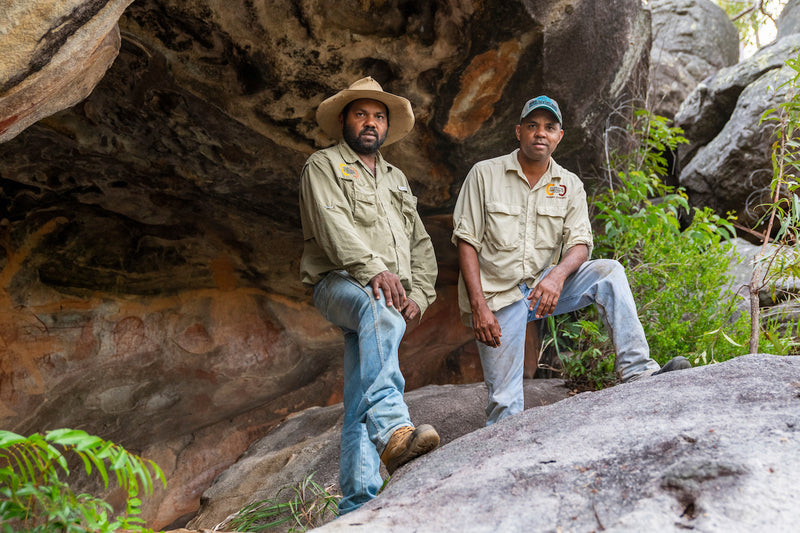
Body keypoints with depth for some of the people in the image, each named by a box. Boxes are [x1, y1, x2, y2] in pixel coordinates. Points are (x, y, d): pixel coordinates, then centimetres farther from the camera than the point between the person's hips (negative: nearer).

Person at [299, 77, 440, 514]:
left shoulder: (396, 179, 30)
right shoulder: (324, 165, 11)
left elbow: (421, 245, 25)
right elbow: (333, 225, -9)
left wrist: (418, 294, 8)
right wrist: (373, 268, -23)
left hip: (387, 296, 6)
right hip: (339, 283, -5)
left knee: (361, 403, -4)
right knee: (378, 312, -40)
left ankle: (357, 505, -9)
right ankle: (393, 431, -55)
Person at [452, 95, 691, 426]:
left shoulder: (570, 185, 6)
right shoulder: (484, 174, -3)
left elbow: (580, 244, -1)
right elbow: (466, 242, -6)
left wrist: (558, 275, -26)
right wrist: (478, 307, -16)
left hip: (544, 287, 3)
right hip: (497, 296, -3)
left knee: (609, 271, -19)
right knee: (505, 403, -10)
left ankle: (637, 372, -23)